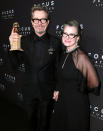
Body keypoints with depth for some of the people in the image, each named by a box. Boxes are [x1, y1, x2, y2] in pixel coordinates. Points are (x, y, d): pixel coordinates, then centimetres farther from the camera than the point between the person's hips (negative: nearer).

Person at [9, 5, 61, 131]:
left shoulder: (55, 42, -11)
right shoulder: (24, 40, -7)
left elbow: (58, 68, -5)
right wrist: (13, 47, -26)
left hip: (47, 92, -1)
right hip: (29, 91, 2)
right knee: (31, 119, 24)